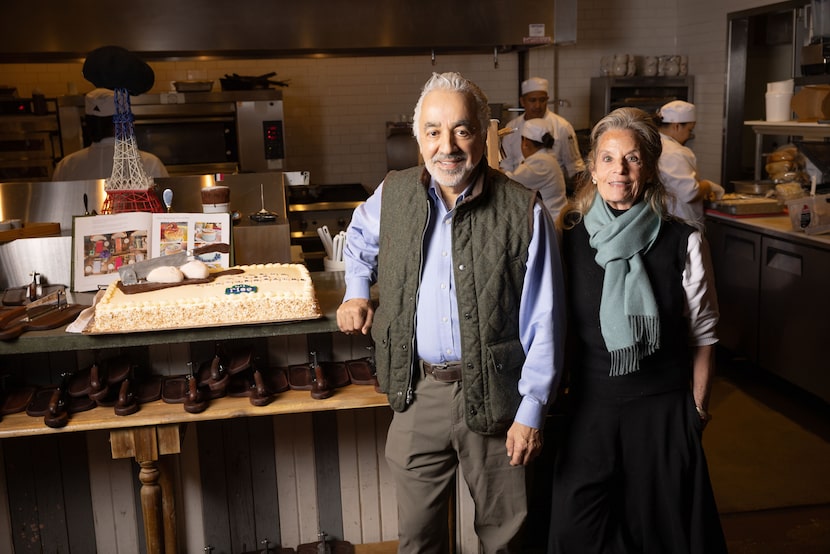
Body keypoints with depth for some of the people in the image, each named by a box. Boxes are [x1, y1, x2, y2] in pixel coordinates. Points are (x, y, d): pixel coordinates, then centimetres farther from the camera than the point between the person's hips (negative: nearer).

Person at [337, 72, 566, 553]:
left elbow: (543, 323, -9)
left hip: (494, 395, -2)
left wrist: (532, 411, -10)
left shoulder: (523, 211, -11)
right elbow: (360, 239, 25)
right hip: (417, 391, 3)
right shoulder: (393, 195, 0)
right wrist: (357, 292, 10)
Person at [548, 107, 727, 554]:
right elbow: (559, 328, 6)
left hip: (664, 413, -1)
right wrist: (558, 392, 6)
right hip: (589, 409, 1)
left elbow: (702, 335, 1)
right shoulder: (569, 240, -2)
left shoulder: (683, 243, -6)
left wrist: (697, 408, 3)